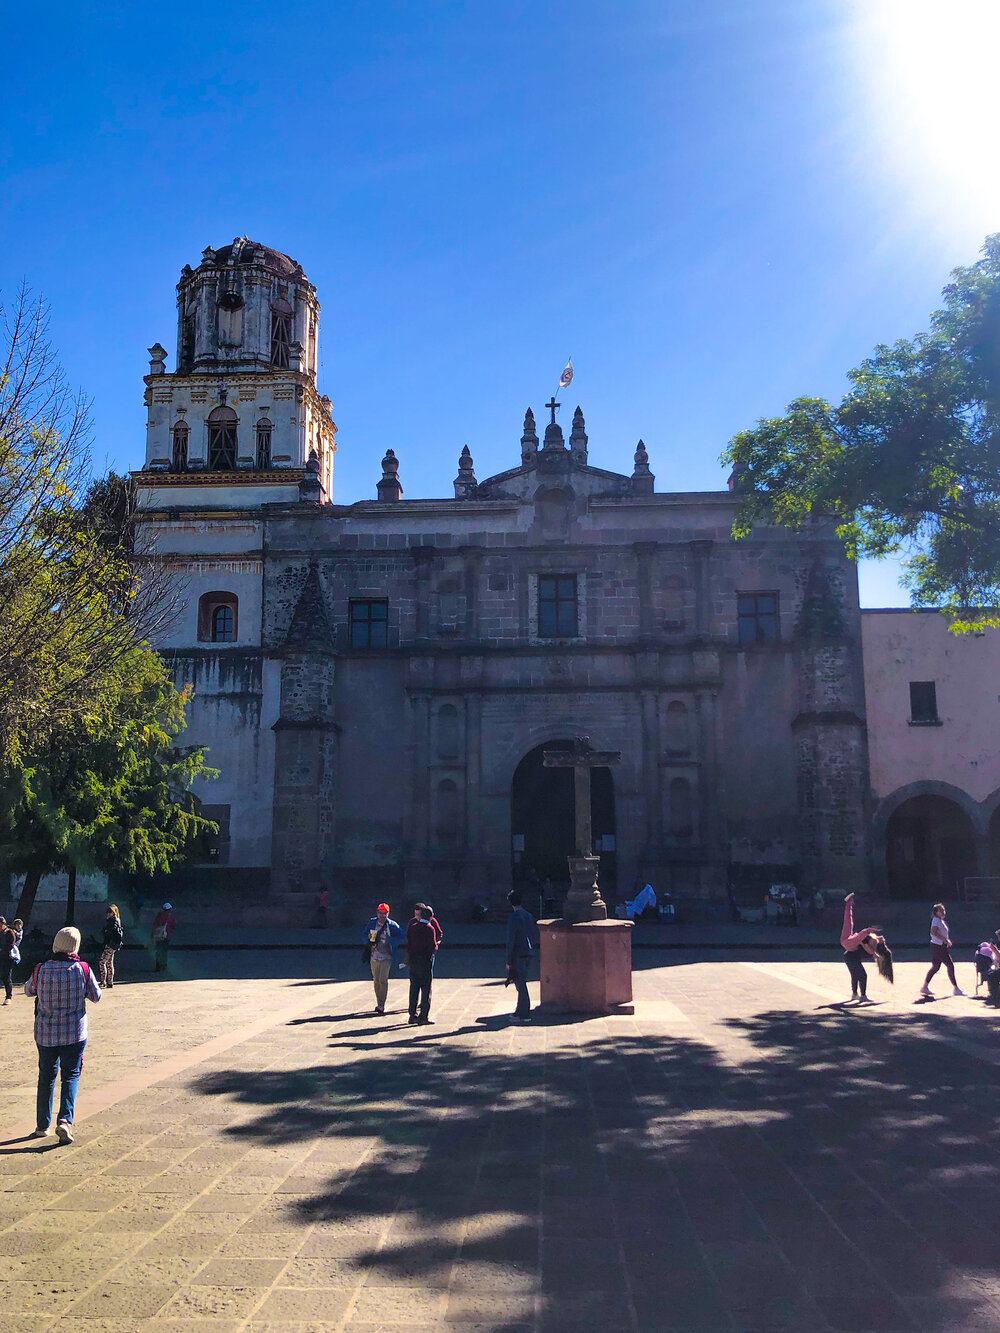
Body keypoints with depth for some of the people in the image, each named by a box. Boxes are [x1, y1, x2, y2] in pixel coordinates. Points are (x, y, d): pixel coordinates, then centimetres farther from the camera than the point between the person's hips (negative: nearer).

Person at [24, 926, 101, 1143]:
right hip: (74, 1033, -2)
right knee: (70, 1076, 6)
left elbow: (28, 990, 12)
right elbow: (96, 996, 2)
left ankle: (42, 1125, 21)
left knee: (46, 1077, 15)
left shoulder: (41, 970, -8)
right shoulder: (83, 970, -11)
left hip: (45, 1033, 2)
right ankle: (65, 1119, -12)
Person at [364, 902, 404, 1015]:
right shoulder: (372, 922, 5)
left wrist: (389, 940, -15)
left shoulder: (392, 925, -6)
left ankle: (381, 1005, -9)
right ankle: (378, 1004, 23)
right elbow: (365, 934, 19)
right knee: (376, 981, 11)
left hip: (386, 957, -4)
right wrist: (368, 942, -1)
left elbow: (402, 937, -4)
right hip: (374, 957, 4)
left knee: (383, 980, -14)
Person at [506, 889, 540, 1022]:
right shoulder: (529, 915, 9)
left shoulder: (513, 918, -13)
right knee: (521, 983, 16)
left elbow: (511, 941, -15)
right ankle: (520, 1012, 23)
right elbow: (536, 937, 13)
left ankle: (524, 1015, 1)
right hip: (529, 954, 7)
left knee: (521, 984, -1)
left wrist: (509, 961, -11)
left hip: (518, 955, -7)